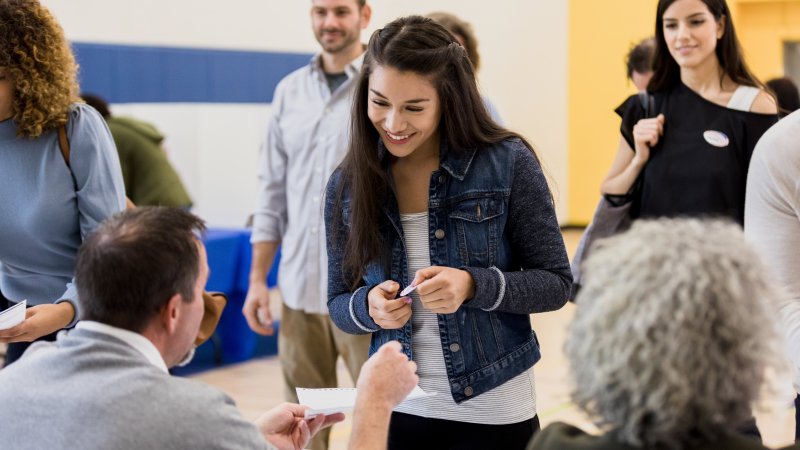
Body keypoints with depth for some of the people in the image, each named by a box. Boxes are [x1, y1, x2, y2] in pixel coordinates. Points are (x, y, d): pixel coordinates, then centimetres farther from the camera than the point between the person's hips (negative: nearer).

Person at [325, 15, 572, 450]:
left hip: (493, 412, -2)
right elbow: (339, 304, 6)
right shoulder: (348, 184, -1)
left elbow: (556, 283, -6)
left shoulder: (507, 162, -10)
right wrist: (369, 305, -16)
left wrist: (474, 285, -23)